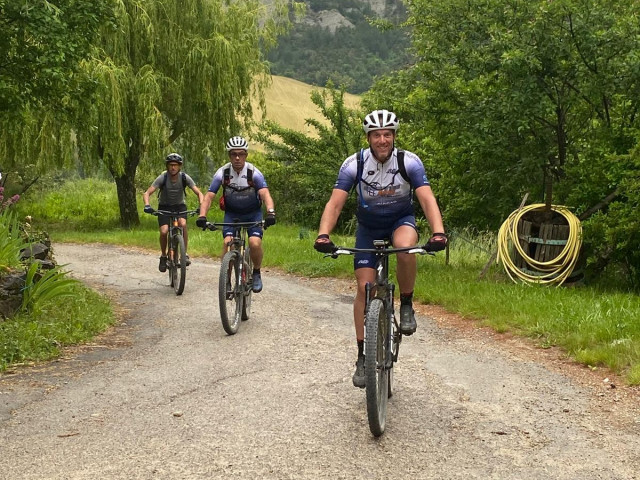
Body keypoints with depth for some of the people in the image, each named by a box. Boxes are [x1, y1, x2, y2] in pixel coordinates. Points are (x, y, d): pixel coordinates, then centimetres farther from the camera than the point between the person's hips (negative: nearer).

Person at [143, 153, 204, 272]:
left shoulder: (184, 177, -18)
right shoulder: (163, 178, -21)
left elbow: (199, 193, -17)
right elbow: (147, 193, -24)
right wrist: (147, 205, -44)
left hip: (179, 206, 0)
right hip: (164, 206, 0)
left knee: (183, 224, -30)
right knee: (164, 231, -21)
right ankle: (163, 256, 5)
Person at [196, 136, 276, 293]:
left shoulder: (254, 173, -21)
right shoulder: (222, 173, -17)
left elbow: (265, 194, -32)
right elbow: (209, 197, -20)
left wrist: (271, 212, -51)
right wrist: (202, 216, -37)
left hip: (253, 213, -1)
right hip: (232, 213, 1)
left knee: (255, 243, -23)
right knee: (228, 242, -22)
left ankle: (256, 273, 5)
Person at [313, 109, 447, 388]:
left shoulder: (409, 162, -23)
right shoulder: (353, 164, -22)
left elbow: (427, 199, -31)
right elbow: (335, 203, -27)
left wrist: (438, 233, -49)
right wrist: (323, 236, -44)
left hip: (401, 220, -1)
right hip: (368, 226, 1)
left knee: (405, 249, -37)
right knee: (364, 288, -7)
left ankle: (406, 305, -11)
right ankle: (362, 357, 3)